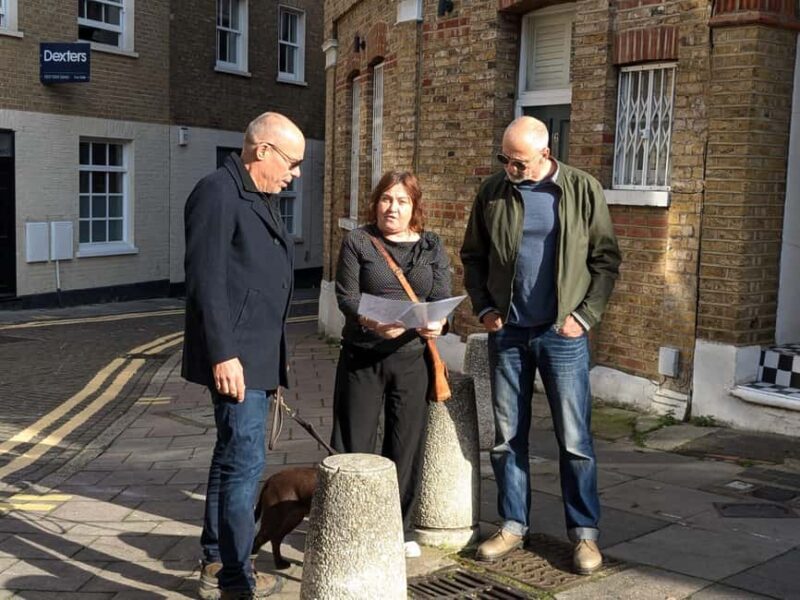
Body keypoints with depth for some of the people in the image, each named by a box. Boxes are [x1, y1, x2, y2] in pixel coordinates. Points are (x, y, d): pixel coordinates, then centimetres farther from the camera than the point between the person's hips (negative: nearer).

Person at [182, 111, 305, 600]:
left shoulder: (262, 199, 17)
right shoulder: (218, 193, -12)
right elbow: (206, 281, -19)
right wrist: (223, 355, -23)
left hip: (259, 356, 10)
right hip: (234, 358, -10)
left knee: (232, 458, 16)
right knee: (246, 462, -6)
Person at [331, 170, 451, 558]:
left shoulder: (432, 247, 9)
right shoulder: (357, 242, 1)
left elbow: (443, 299, 0)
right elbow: (347, 295, -8)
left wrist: (437, 323, -23)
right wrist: (371, 322, -28)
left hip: (412, 358, 2)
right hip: (362, 356, -2)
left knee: (406, 445, 9)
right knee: (354, 444, 4)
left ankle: (399, 528, 24)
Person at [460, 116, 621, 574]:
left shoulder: (583, 190, -3)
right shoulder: (493, 192, 4)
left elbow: (606, 259, -1)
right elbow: (473, 256, 12)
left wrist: (585, 315, -7)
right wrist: (484, 307, 2)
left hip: (562, 333, -3)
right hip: (507, 332, 3)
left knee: (575, 439, 2)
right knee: (507, 437, 9)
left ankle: (585, 533, 16)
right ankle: (513, 525, 23)